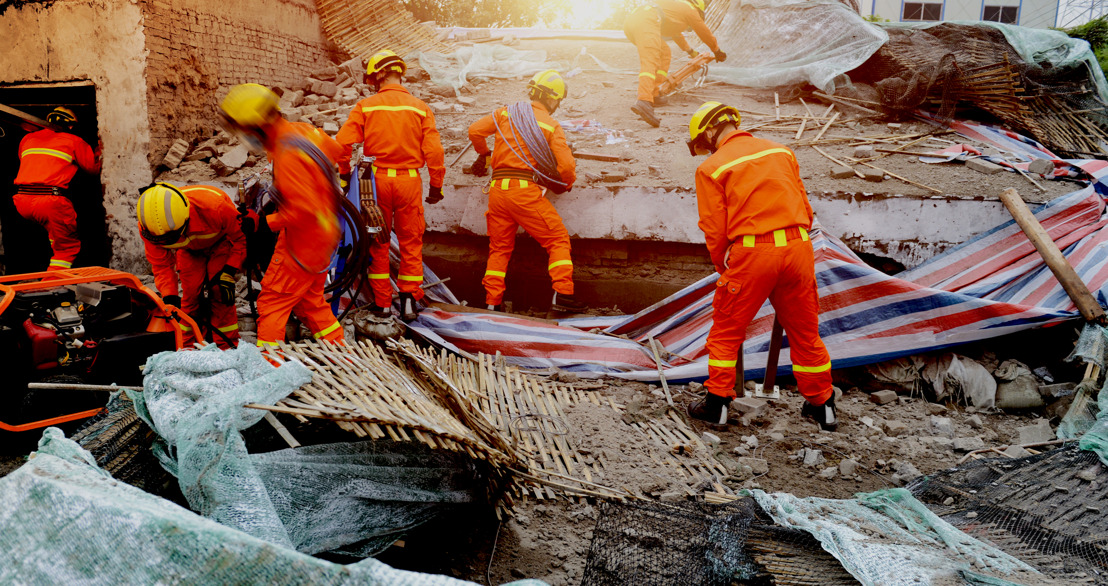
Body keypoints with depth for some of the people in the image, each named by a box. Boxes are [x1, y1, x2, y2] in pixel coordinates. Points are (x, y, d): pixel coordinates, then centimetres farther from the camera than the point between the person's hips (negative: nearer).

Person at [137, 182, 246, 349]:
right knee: (190, 293, -9)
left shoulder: (213, 206, -45)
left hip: (221, 242, -3)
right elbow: (161, 265, -17)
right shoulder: (148, 226, -32)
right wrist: (169, 296, -32)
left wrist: (228, 273, -31)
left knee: (220, 293, -15)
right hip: (189, 247, 3)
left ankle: (227, 348, -5)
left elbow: (241, 237, -25)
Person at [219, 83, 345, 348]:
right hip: (322, 236, 10)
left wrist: (263, 223, -21)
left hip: (302, 244, -10)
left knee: (271, 303, 1)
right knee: (309, 300, 21)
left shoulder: (289, 156, -28)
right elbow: (334, 150, 17)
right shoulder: (303, 130, -1)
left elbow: (304, 210, -29)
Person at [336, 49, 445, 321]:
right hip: (409, 180, 0)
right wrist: (436, 186, 5)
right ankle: (409, 298, 8)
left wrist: (345, 173, 9)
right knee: (411, 241, 12)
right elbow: (434, 151, -4)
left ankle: (382, 302, 16)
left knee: (378, 241, 11)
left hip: (376, 179, 0)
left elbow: (342, 143, -7)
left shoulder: (366, 106, -1)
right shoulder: (419, 107, 1)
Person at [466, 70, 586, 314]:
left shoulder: (506, 112, 12)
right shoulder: (552, 126, 1)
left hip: (497, 189, 5)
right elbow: (567, 166, -6)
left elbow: (475, 131, 9)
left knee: (499, 248, 16)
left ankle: (492, 302, 14)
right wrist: (566, 184, 16)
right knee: (559, 240, 5)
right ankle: (562, 295, -6)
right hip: (525, 189, -5)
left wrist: (483, 155, 28)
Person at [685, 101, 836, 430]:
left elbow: (714, 230, -2)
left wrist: (723, 268, 12)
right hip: (797, 246, 5)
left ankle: (717, 403, 16)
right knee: (804, 332, 17)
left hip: (751, 253, -4)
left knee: (726, 331, 12)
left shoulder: (711, 168, -1)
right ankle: (822, 405, 28)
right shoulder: (781, 151, 13)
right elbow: (805, 208, 14)